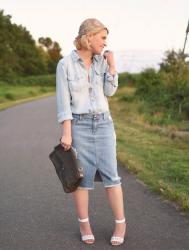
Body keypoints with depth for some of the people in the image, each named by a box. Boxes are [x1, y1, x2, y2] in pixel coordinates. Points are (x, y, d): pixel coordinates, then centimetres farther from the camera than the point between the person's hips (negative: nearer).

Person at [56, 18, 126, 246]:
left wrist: (112, 63, -9)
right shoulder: (65, 64, -6)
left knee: (109, 174, -2)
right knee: (82, 175, 0)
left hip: (103, 124, 3)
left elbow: (109, 91, -3)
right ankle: (84, 223, 17)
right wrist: (66, 133, -14)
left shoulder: (102, 60, 6)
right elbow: (64, 101, -9)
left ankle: (120, 224, 10)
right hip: (79, 125, -2)